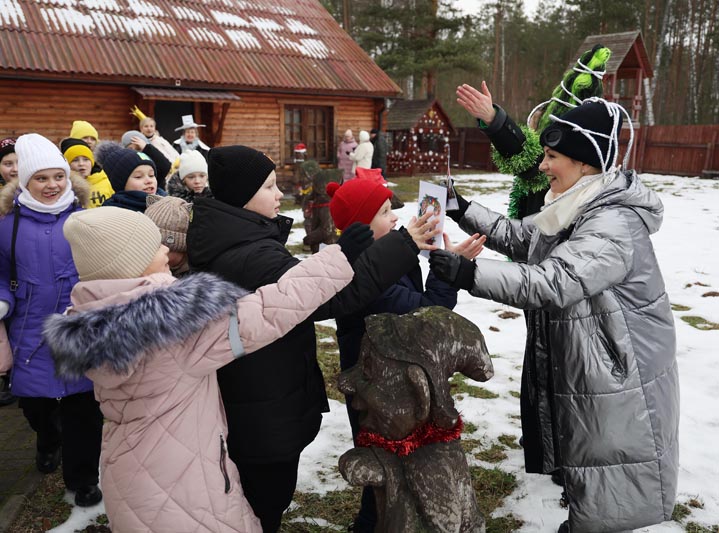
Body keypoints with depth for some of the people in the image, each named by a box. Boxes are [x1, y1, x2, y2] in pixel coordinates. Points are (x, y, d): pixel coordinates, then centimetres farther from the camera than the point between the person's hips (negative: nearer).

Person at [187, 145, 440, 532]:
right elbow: (334, 295, -35)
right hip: (267, 415, -9)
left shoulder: (222, 243, 2)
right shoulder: (251, 257, -30)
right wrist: (402, 245, -33)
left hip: (239, 404, 10)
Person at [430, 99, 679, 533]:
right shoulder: (570, 212, 5)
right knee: (585, 484, 27)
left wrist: (470, 273, -41)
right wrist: (464, 211, 3)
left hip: (617, 387, -9)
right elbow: (517, 237, 13)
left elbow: (552, 283, -36)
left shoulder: (615, 226, -27)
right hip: (577, 375, 9)